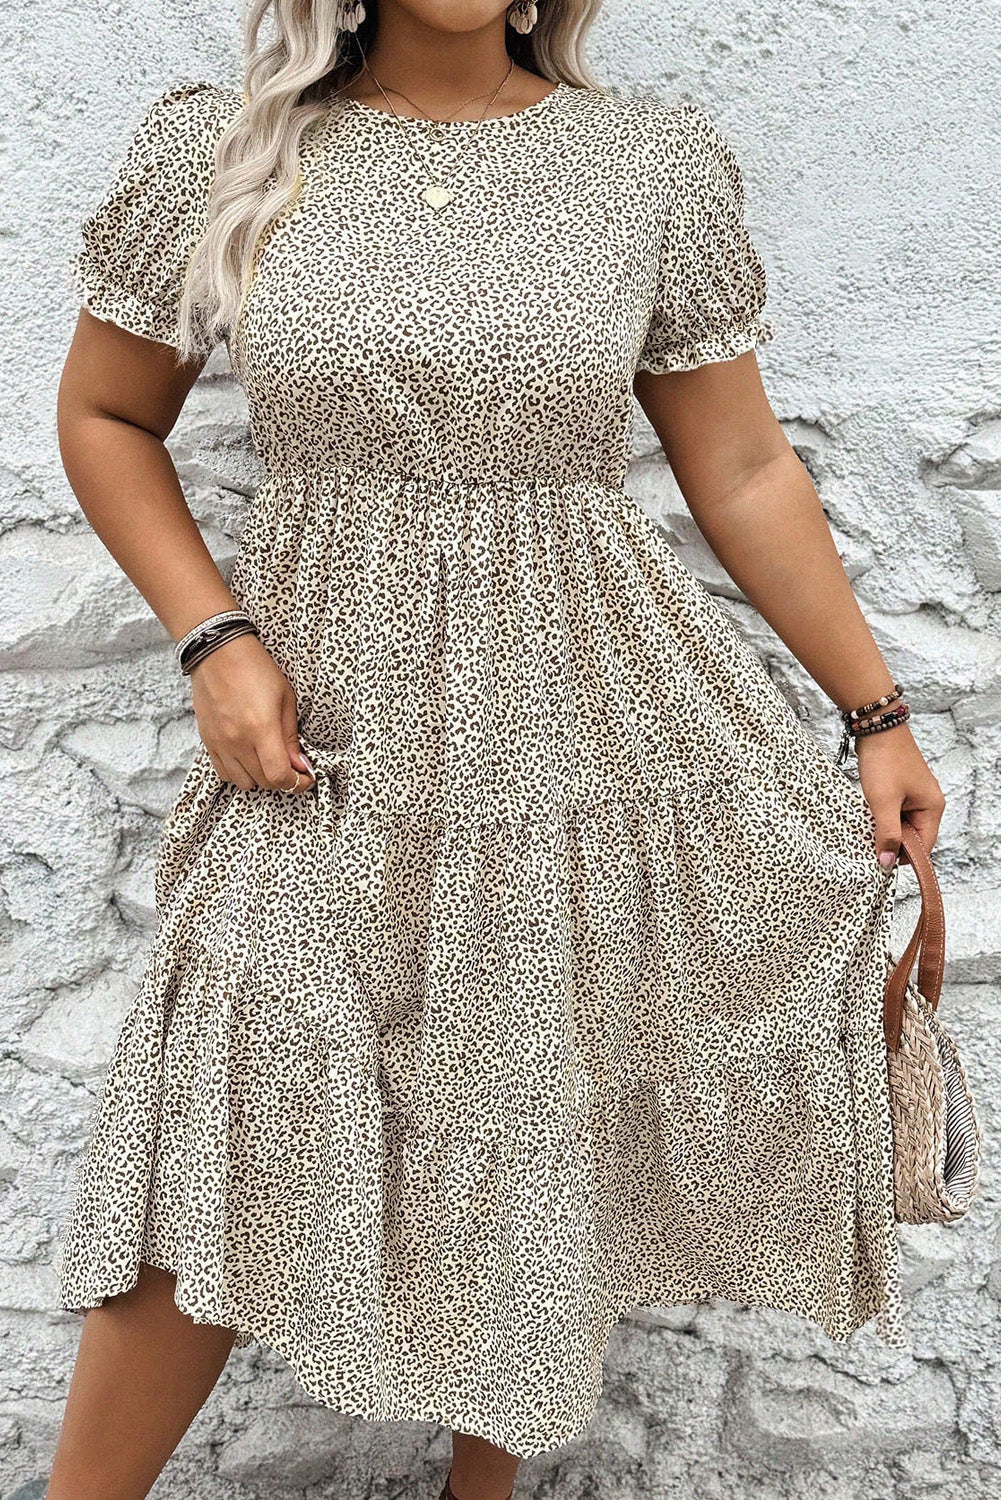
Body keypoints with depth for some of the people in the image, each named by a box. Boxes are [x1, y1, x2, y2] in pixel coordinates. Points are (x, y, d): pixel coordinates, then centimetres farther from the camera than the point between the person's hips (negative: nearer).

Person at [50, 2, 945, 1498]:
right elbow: (105, 418, 8)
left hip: (592, 725, 1)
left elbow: (744, 472, 4)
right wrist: (214, 638, -6)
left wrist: (878, 715, 7)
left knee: (537, 1147, 14)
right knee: (219, 1162, 3)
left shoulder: (658, 165, -2)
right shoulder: (219, 151, -2)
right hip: (328, 745, 0)